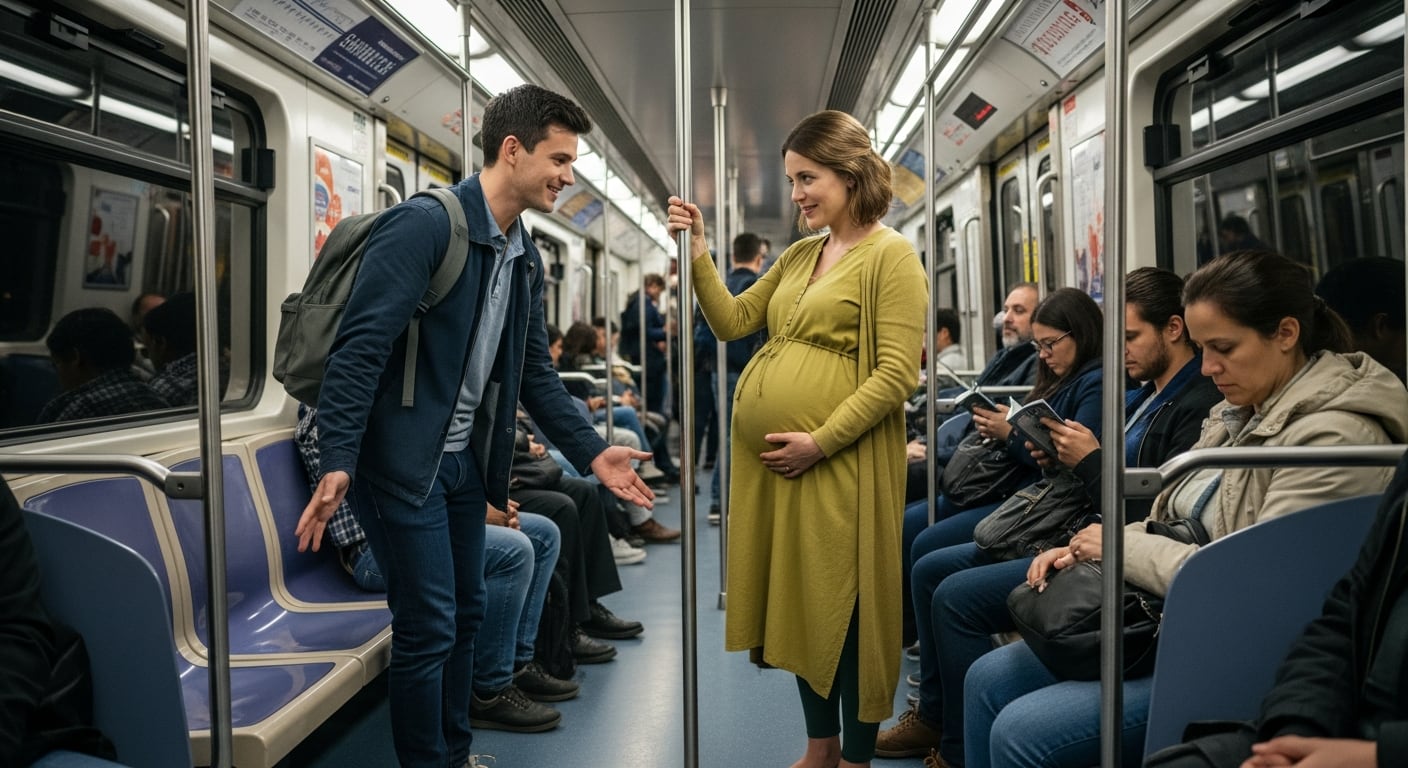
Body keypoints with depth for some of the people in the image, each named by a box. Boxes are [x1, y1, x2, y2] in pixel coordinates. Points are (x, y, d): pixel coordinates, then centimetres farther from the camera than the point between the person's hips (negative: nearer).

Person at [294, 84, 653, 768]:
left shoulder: (525, 257, 9)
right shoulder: (425, 224, -17)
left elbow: (534, 370, 13)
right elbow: (360, 345, -22)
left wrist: (591, 452, 7)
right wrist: (338, 462, -28)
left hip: (465, 458, 8)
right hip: (403, 459, -8)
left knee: (466, 614, 16)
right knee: (428, 627, -2)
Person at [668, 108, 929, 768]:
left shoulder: (890, 255, -6)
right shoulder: (798, 255, 16)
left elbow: (897, 375, -14)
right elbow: (731, 322, 15)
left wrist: (820, 442, -18)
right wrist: (697, 255, 4)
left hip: (838, 465, -7)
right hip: (768, 463, 7)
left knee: (844, 609, 4)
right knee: (795, 605, 15)